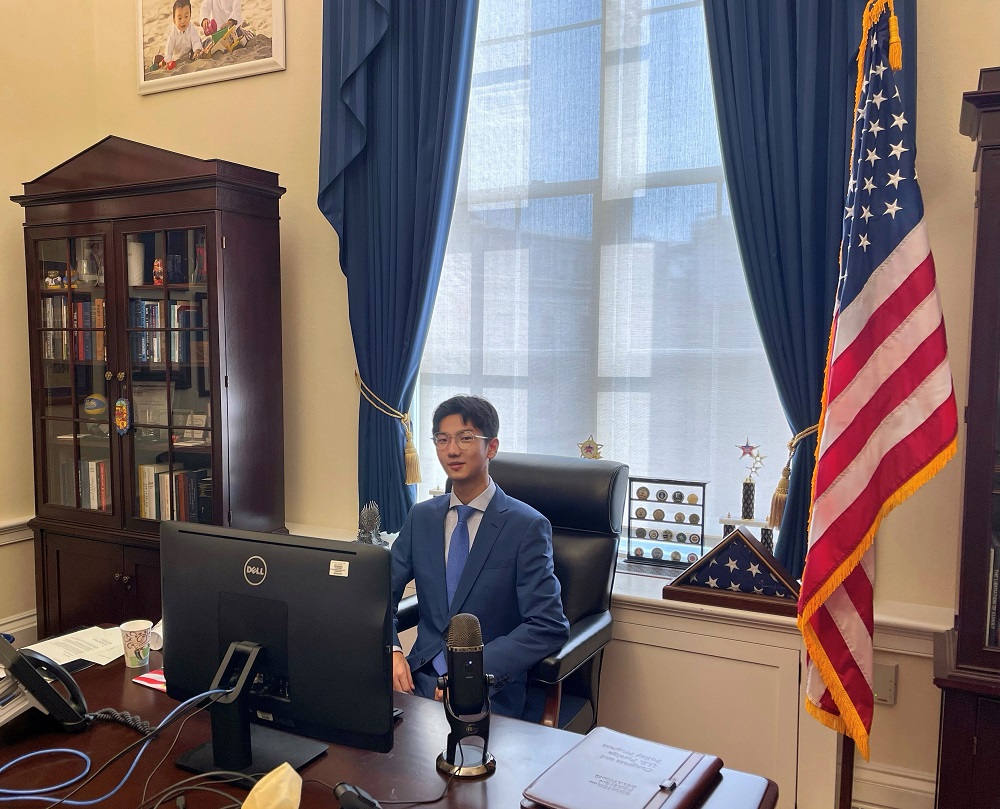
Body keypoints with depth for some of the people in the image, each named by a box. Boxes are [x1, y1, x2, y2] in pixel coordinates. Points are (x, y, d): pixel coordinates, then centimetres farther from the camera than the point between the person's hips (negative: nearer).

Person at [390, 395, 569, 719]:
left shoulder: (527, 527, -8)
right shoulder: (421, 517, 9)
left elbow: (549, 626, -13)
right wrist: (390, 650, -11)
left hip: (491, 693, -3)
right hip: (421, 677, 4)